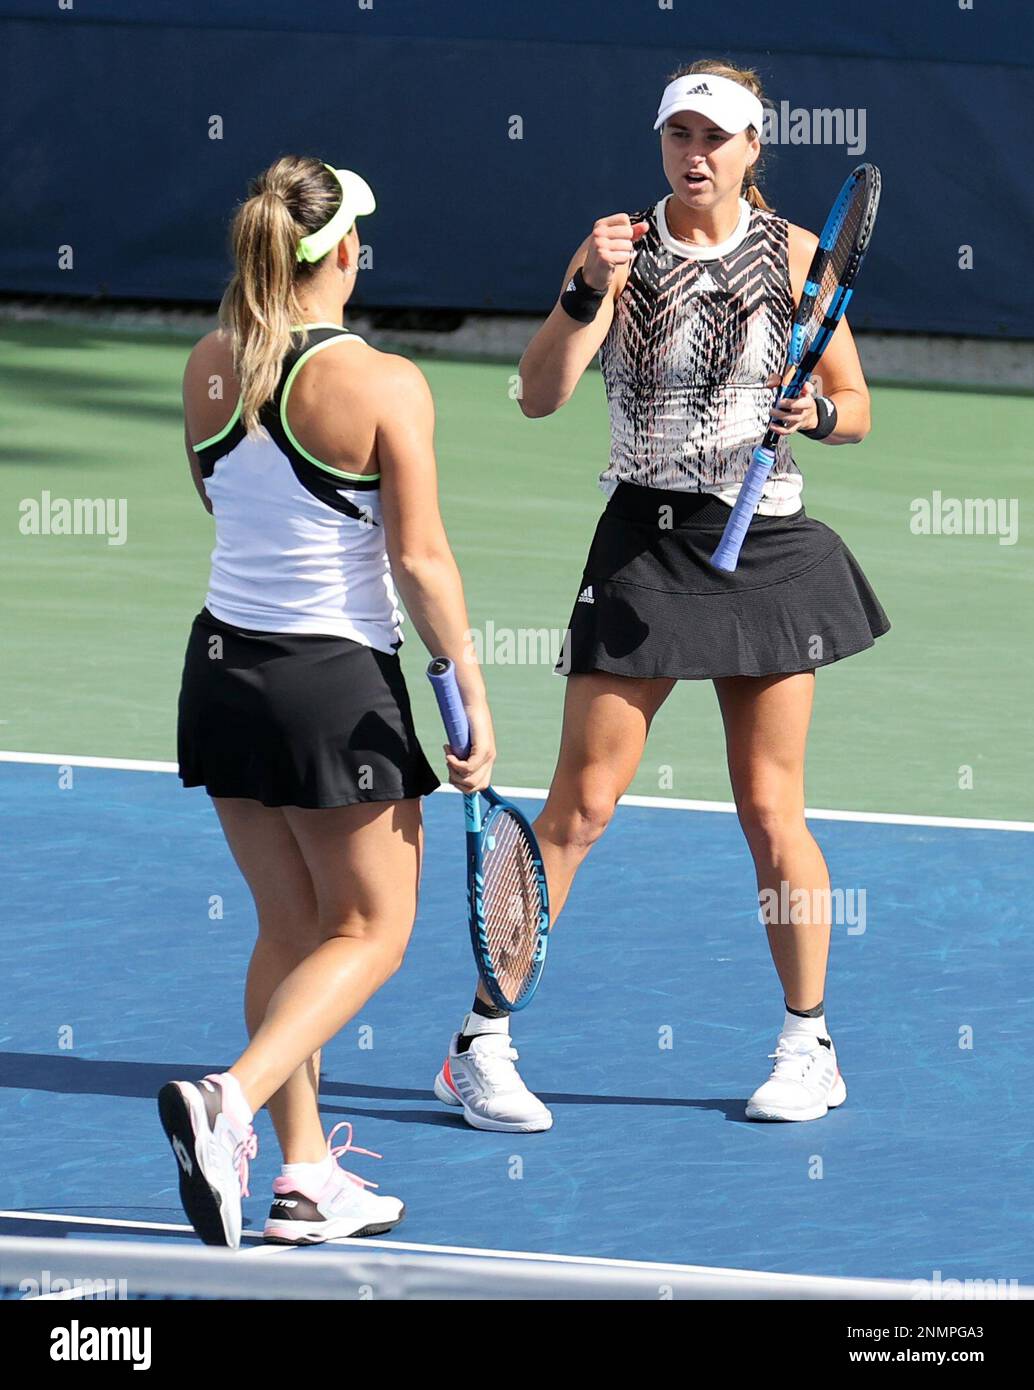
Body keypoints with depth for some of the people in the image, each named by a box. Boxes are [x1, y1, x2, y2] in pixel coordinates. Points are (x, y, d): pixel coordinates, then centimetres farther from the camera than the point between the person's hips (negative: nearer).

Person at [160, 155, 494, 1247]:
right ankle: (231, 1100, -16)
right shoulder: (382, 386, -16)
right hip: (337, 681, -6)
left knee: (289, 927, 15)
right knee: (369, 930, 6)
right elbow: (421, 562, -15)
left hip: (222, 664, 6)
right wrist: (470, 697, -9)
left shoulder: (208, 368, 0)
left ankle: (306, 1176, 15)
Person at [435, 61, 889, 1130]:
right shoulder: (619, 249, -2)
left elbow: (856, 408, 8)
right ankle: (481, 1045, 0)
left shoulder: (798, 255, 2)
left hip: (768, 549, 1)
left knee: (770, 809, 5)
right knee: (580, 803, -5)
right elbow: (539, 394, -11)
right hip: (646, 545, -1)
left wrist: (815, 411, -14)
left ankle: (809, 1046, 19)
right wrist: (589, 289, -25)